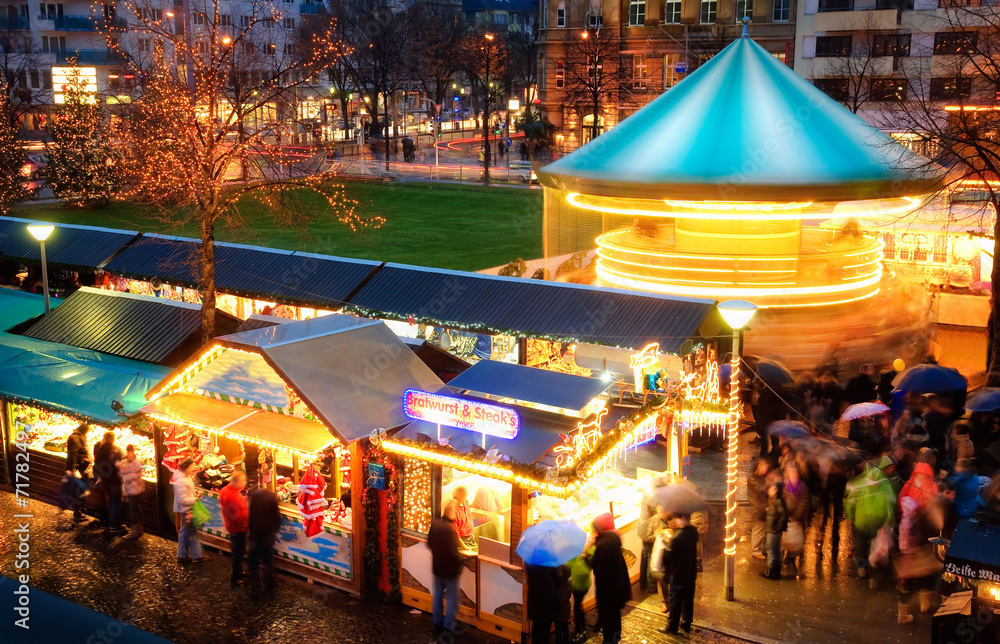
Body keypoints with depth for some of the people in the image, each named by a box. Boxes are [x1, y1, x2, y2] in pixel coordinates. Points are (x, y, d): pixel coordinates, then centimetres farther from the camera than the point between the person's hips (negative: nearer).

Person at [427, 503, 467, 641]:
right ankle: (448, 627, 17)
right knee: (452, 598, 8)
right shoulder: (450, 528, -30)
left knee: (437, 594, 20)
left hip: (437, 566, 8)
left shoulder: (434, 523, -6)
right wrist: (463, 557, -10)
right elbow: (453, 551, -28)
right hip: (450, 568, -8)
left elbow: (429, 543, 7)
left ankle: (438, 623, 33)